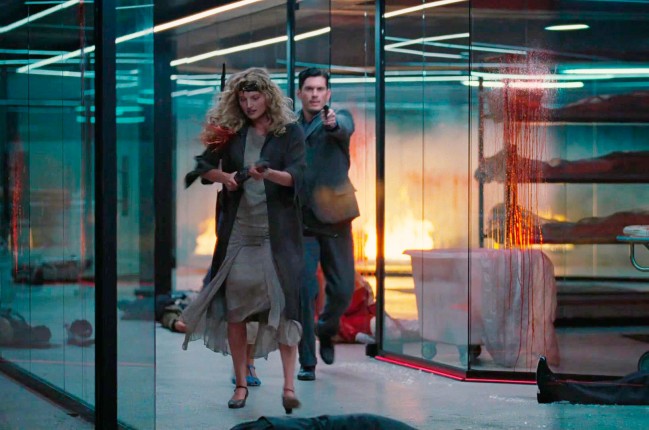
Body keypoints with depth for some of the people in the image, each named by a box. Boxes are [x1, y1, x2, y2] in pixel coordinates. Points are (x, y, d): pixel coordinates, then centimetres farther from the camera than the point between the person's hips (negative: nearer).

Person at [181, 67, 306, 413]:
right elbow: (204, 165, 7)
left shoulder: (290, 132, 1)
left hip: (277, 231, -3)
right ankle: (241, 384, 12)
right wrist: (222, 177, -14)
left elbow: (296, 174, -10)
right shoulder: (230, 130, 7)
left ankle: (289, 386, -11)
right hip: (237, 230, 3)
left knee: (283, 305, -10)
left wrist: (268, 173, -29)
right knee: (233, 307, 3)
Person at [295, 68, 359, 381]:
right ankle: (307, 362, 1)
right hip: (300, 223, 0)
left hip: (334, 220, 0)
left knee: (343, 291, 5)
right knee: (305, 292, -8)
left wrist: (332, 123, -50)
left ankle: (326, 330, 37)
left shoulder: (339, 119, -1)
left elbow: (345, 129, -27)